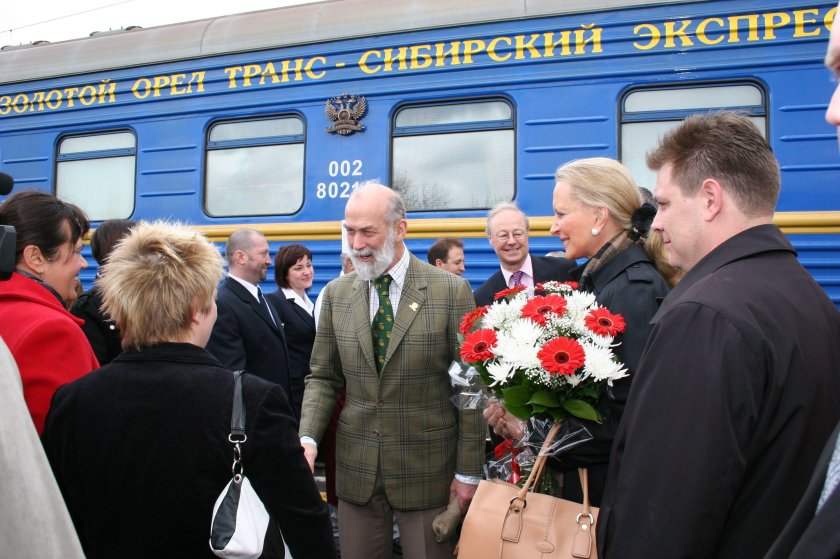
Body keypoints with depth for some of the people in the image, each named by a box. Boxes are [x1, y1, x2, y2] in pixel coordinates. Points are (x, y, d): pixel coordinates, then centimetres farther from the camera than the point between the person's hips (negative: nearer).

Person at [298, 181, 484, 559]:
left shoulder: (451, 291, -9)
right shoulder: (336, 294, 3)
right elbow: (324, 378, 8)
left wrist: (468, 472, -7)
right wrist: (308, 438, -8)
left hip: (427, 469, -3)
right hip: (355, 466, 3)